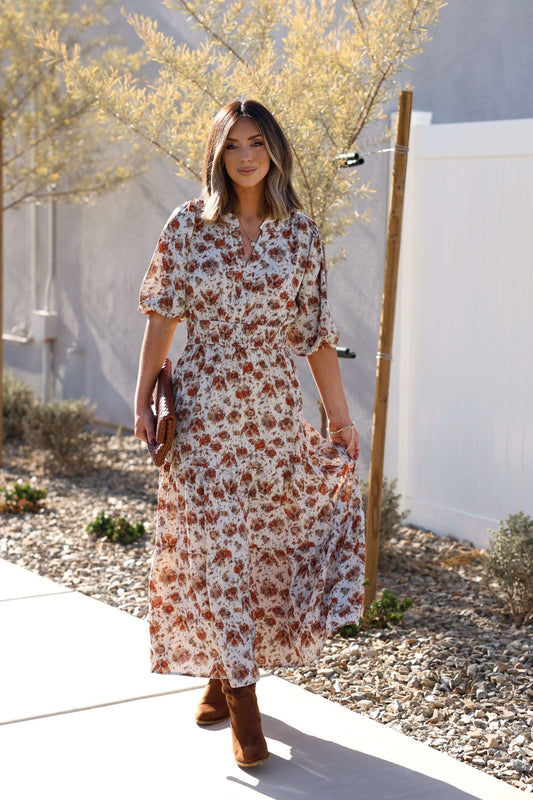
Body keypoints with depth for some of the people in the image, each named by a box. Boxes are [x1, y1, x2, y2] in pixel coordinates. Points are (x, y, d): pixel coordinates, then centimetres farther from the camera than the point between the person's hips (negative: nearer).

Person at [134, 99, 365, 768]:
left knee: (264, 543, 7)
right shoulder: (188, 226, 0)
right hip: (203, 405, -2)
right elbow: (162, 317, 3)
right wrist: (143, 398, 0)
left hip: (274, 406, 2)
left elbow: (315, 330, 6)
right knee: (217, 545, -3)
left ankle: (224, 671, 27)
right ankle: (242, 701, 3)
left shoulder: (299, 234, 4)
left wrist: (340, 413, 6)